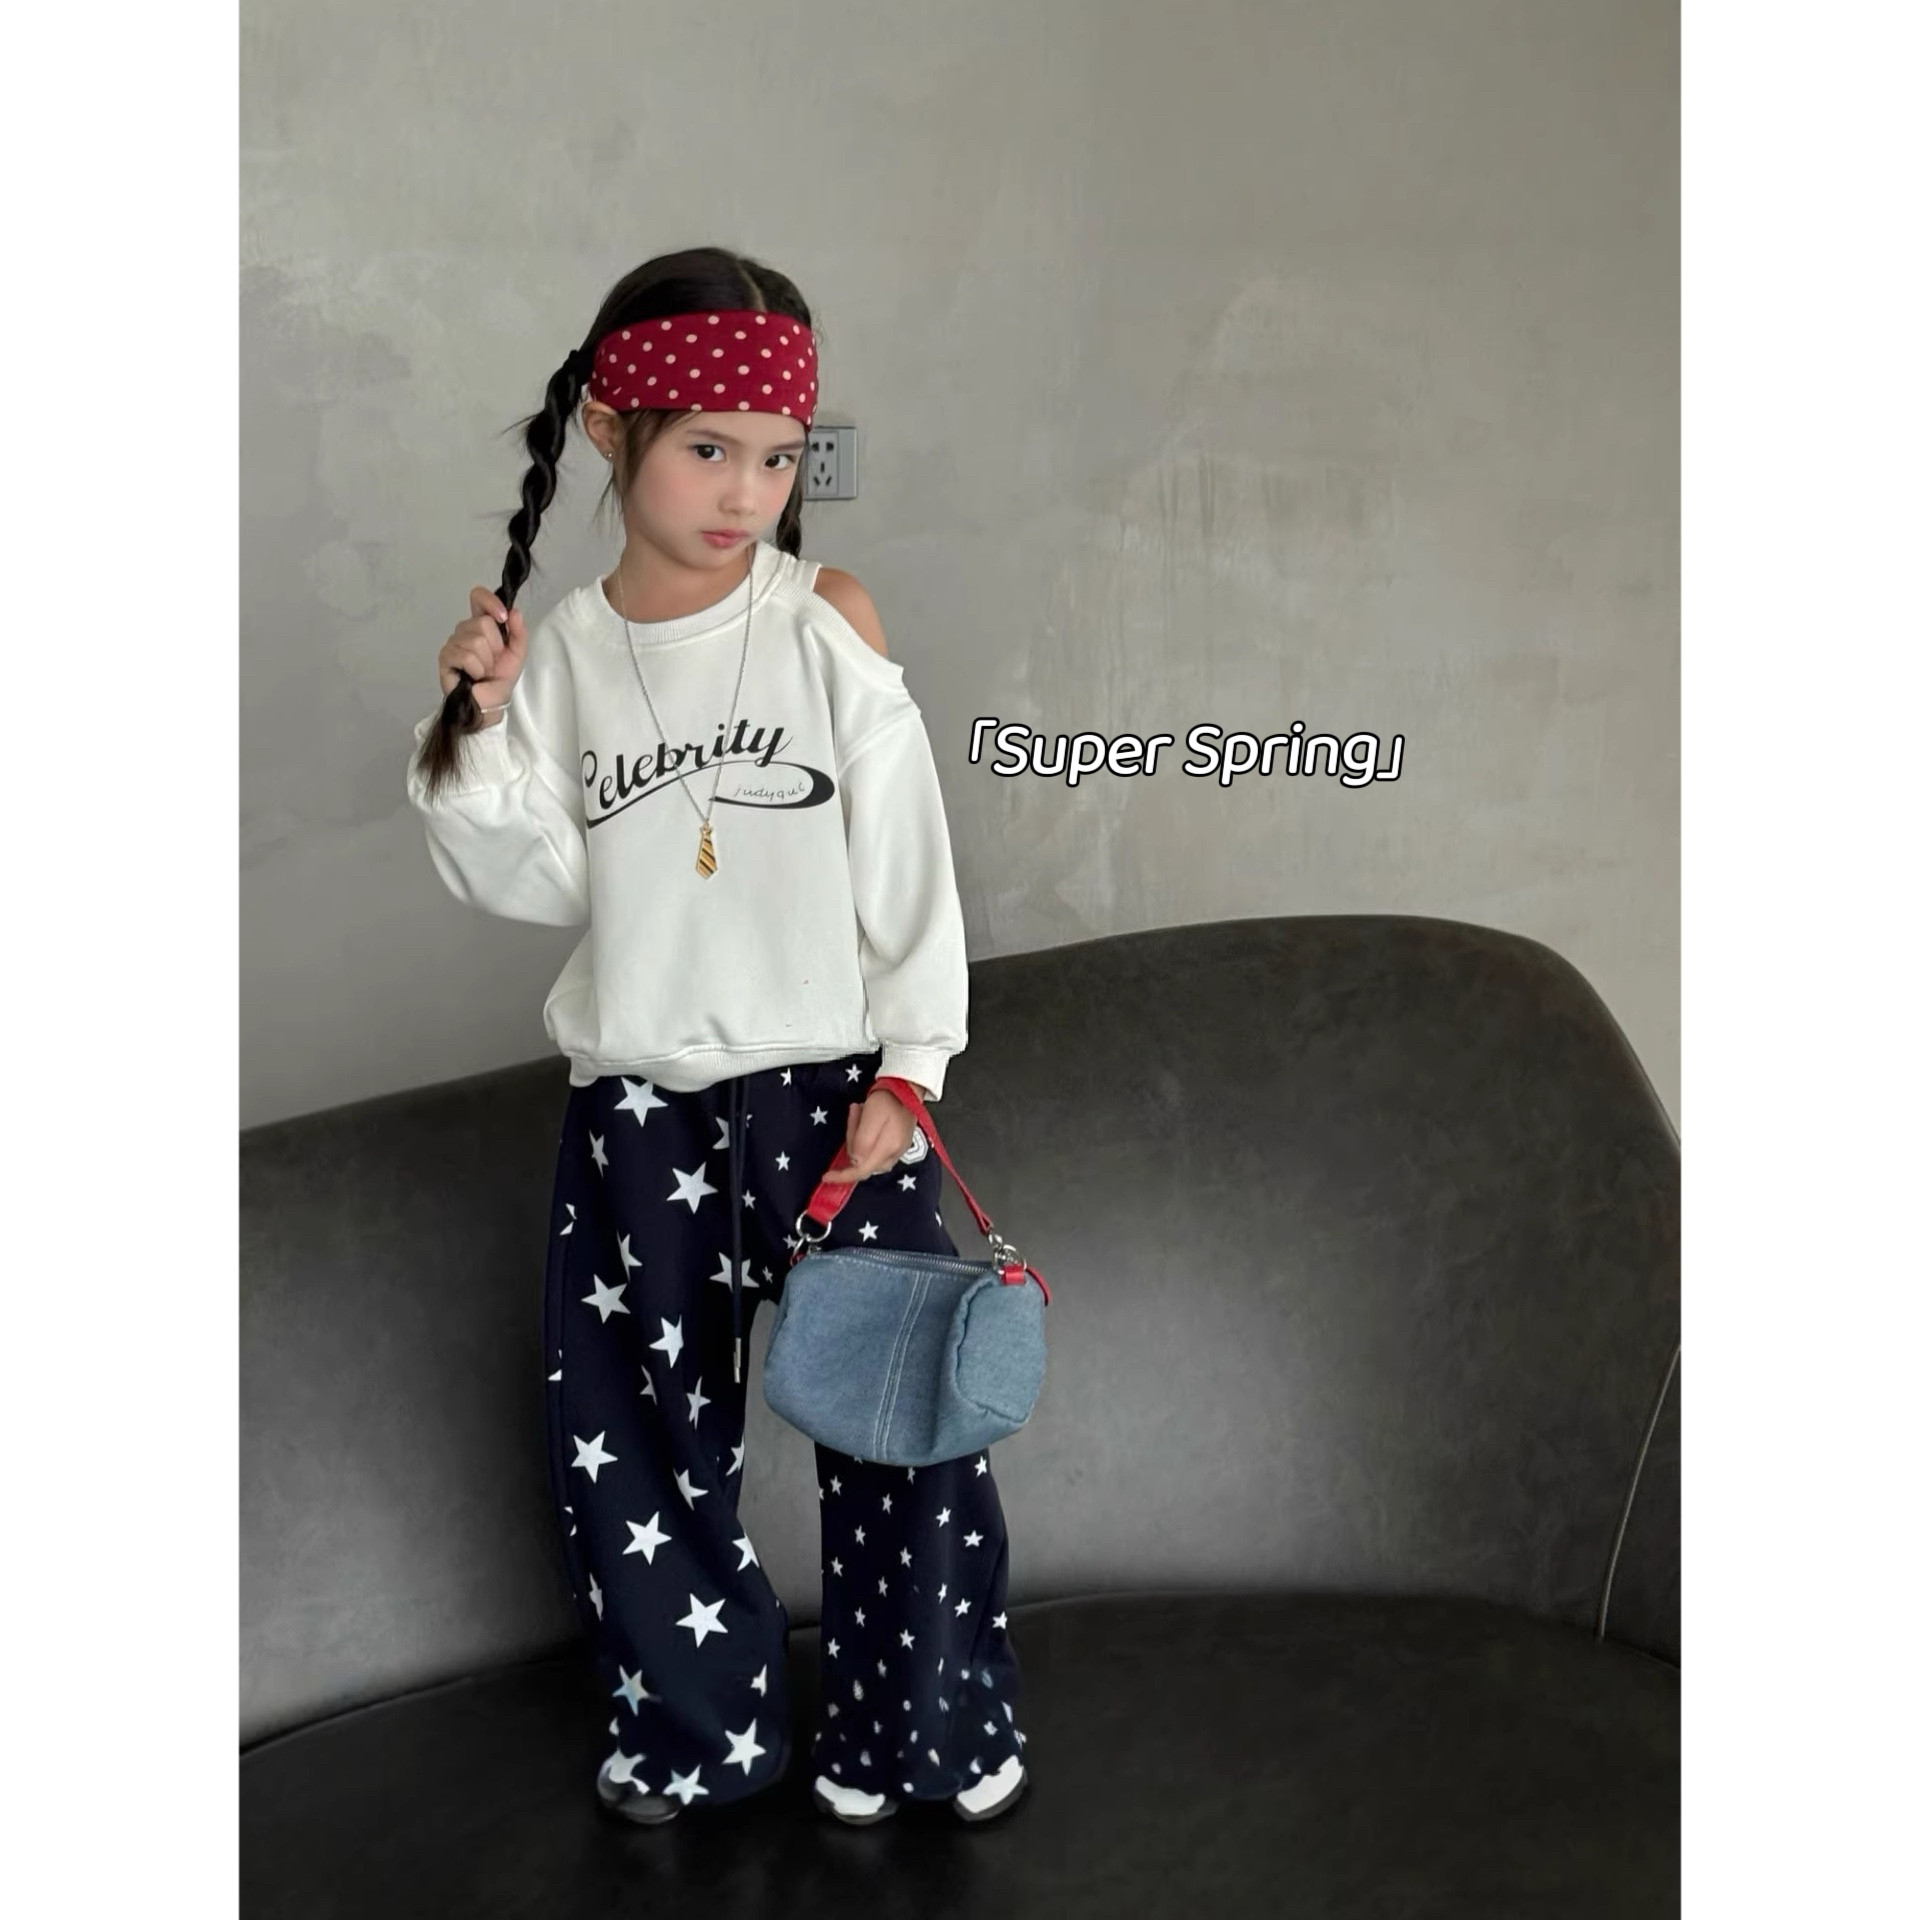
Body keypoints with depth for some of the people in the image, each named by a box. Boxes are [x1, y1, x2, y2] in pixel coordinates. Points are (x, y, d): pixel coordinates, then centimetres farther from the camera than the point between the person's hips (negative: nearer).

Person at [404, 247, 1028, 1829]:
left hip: (830, 1081, -2)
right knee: (633, 1430, 11)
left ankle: (924, 1725, 25)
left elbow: (907, 861, -5)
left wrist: (906, 1063, -9)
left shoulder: (828, 618, -5)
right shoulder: (563, 649, 1)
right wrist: (483, 730, -12)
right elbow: (537, 880, 1)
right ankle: (695, 1727, 32)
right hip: (637, 1103, 3)